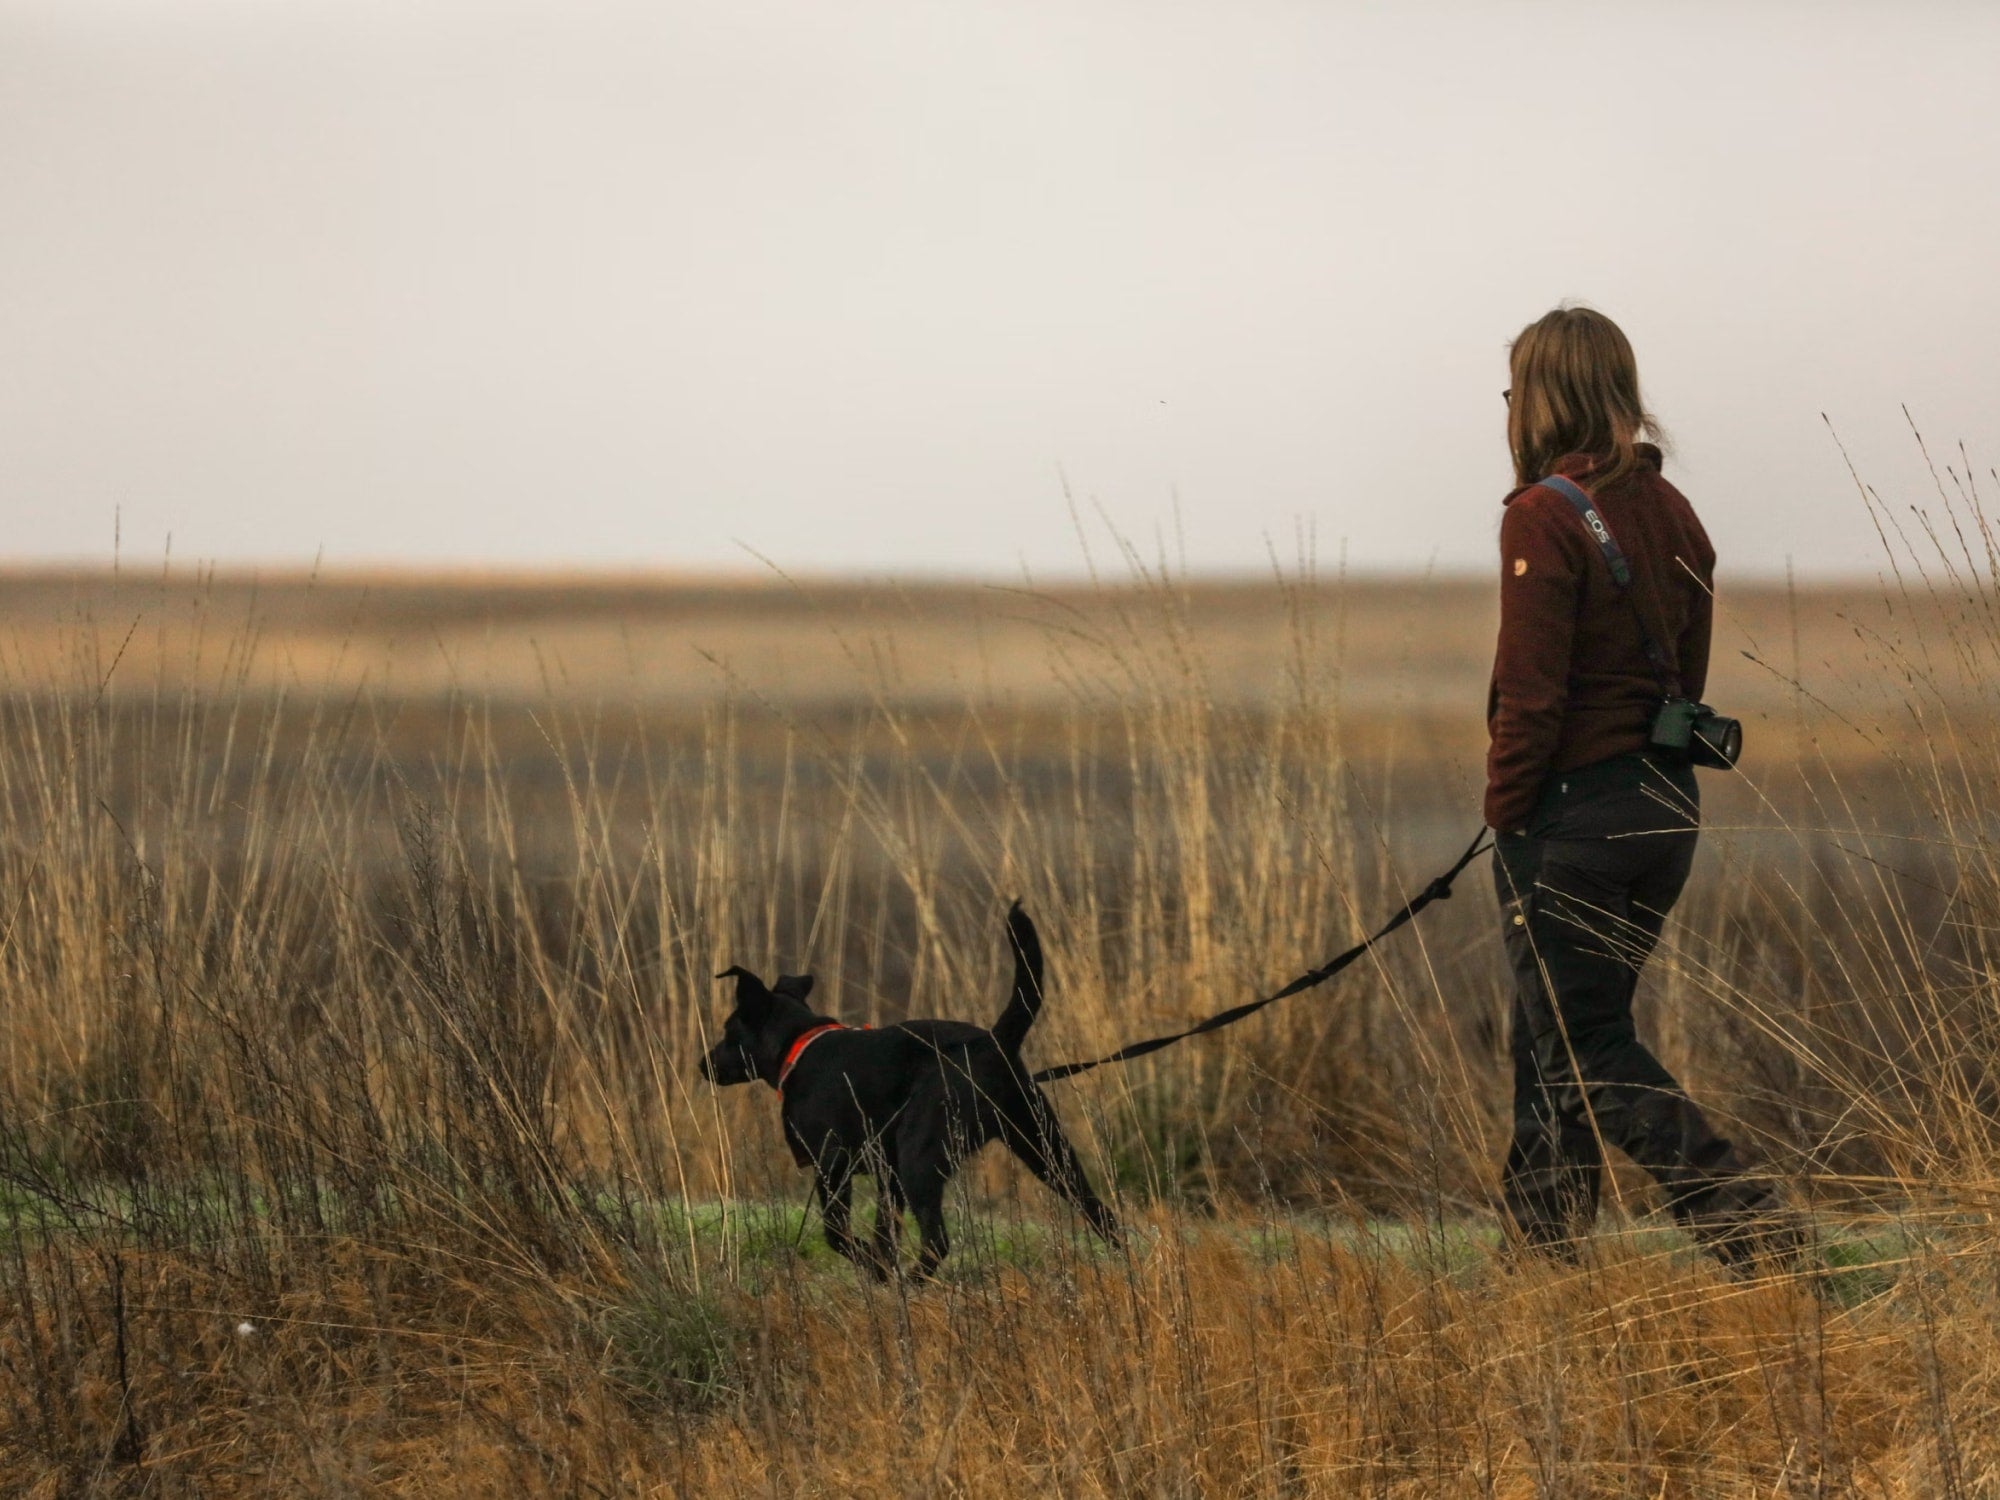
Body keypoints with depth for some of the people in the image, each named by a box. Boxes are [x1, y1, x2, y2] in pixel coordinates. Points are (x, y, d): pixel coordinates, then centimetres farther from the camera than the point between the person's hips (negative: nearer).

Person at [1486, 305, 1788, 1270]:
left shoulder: (1545, 518, -15)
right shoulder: (1670, 512, 9)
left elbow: (1531, 694, -17)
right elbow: (1688, 673, 14)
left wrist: (1505, 816, -7)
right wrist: (1651, 770, 19)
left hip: (1572, 809, -8)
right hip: (1667, 806, 8)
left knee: (1585, 1049, -2)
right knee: (1553, 1035, 17)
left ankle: (1742, 1216, -16)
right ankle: (1545, 1243, 21)